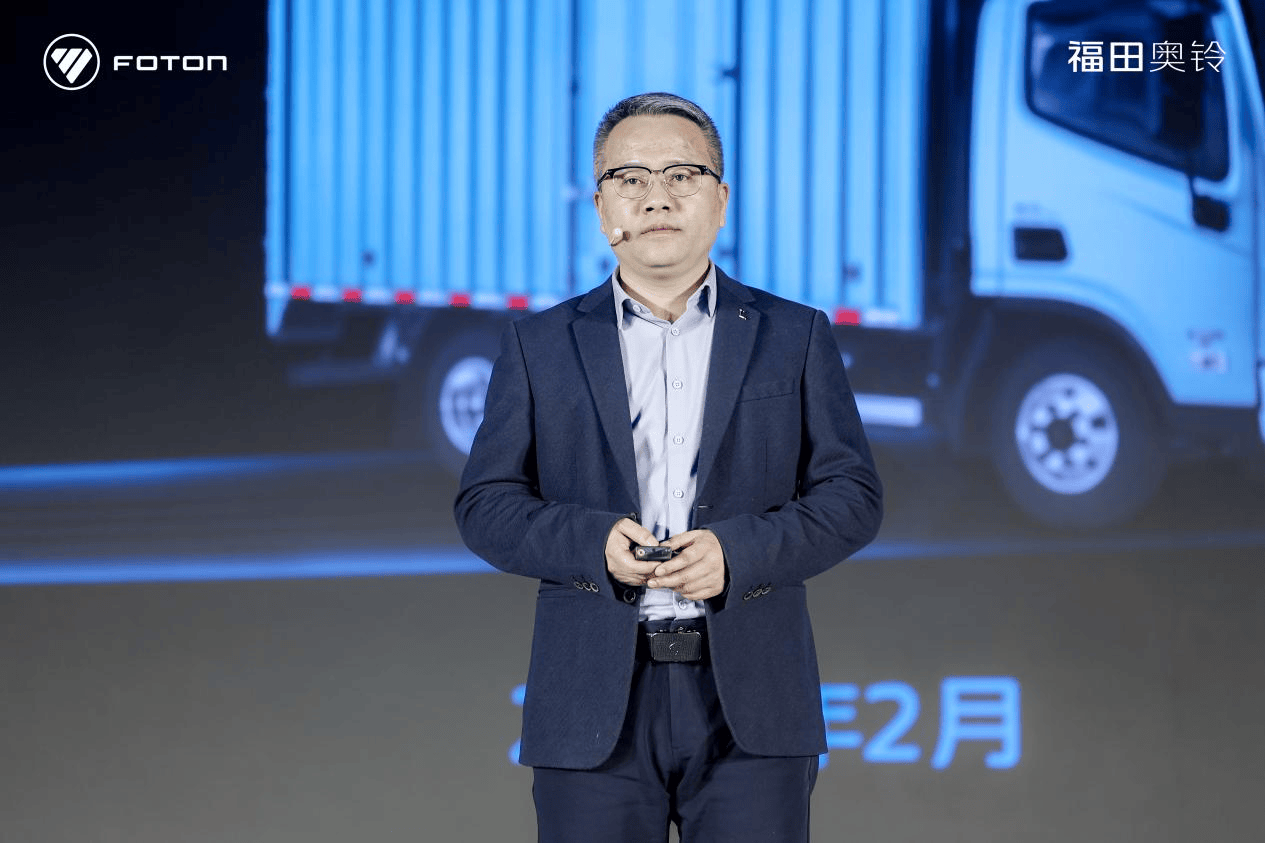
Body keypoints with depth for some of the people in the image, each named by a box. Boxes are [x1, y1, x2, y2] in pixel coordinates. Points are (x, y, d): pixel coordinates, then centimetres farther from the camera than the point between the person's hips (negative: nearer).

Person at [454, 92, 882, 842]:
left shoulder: (796, 337, 9)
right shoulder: (541, 346, 10)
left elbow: (853, 496, 3)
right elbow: (486, 504, 5)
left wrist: (738, 551, -14)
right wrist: (593, 542, -14)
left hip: (751, 707, 0)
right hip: (596, 710, 0)